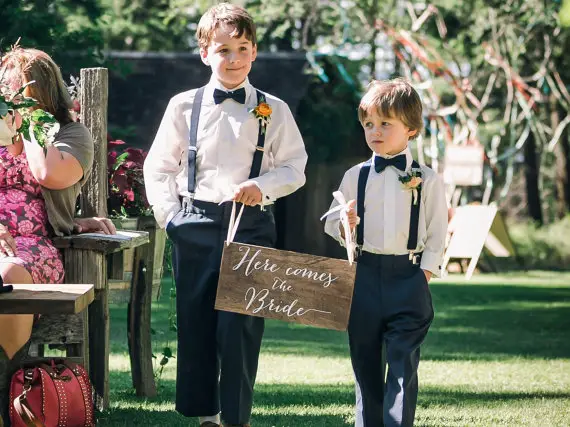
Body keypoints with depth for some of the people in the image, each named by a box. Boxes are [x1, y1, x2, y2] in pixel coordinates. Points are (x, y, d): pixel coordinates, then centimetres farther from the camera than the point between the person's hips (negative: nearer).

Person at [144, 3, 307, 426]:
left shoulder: (273, 111, 5)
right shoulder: (184, 106, 6)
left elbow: (295, 168, 6)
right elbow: (158, 167, 9)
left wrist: (262, 186, -12)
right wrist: (170, 217, -1)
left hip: (251, 225, -1)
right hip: (195, 227, 1)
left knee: (240, 325, -6)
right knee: (195, 322, 4)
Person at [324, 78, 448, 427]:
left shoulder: (427, 180, 1)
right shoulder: (355, 176, 7)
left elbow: (437, 232, 2)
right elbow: (333, 225, 10)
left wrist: (425, 273, -7)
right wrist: (345, 225, -12)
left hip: (408, 277, -3)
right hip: (364, 276, 3)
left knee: (403, 365, -7)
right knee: (365, 362, 8)